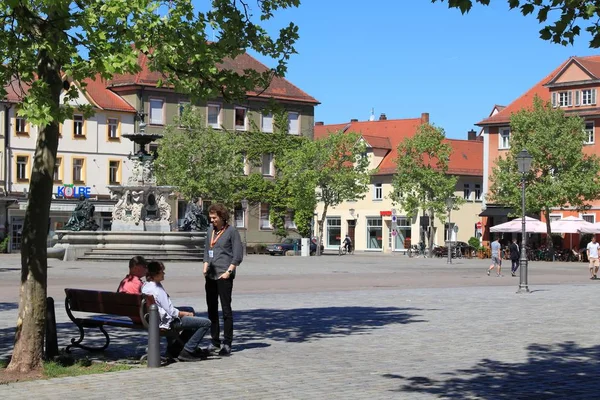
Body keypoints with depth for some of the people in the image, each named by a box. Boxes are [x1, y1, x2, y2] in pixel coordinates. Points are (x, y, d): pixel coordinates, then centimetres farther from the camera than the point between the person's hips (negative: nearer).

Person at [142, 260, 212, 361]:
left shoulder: (145, 286, 4)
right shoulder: (157, 289, -24)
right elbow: (171, 312, -22)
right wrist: (186, 314, -5)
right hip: (168, 322, -10)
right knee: (206, 323, -12)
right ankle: (187, 352, -7)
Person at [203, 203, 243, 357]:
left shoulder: (231, 231, -4)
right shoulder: (210, 230, 14)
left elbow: (238, 255, -7)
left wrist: (228, 271, -13)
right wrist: (205, 267, 9)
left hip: (224, 276, -7)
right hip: (210, 275, 7)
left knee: (226, 309, -4)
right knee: (211, 309, 10)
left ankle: (227, 344, 0)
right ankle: (215, 342, 18)